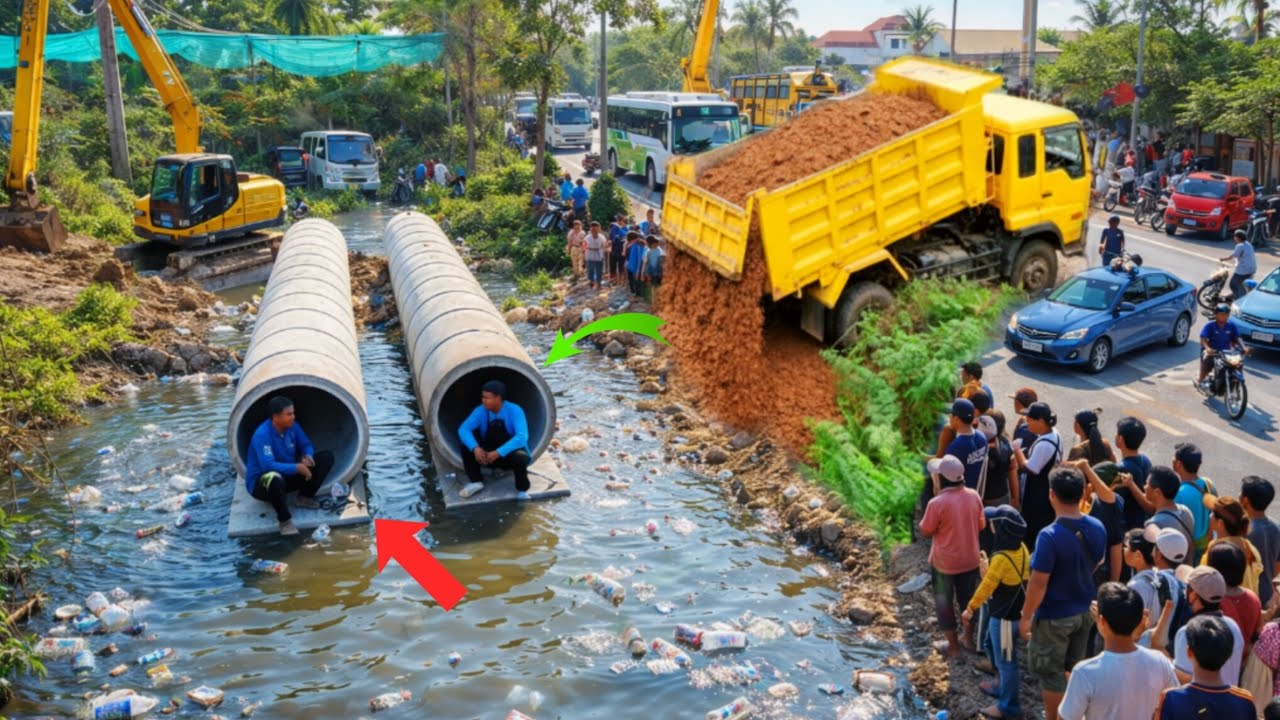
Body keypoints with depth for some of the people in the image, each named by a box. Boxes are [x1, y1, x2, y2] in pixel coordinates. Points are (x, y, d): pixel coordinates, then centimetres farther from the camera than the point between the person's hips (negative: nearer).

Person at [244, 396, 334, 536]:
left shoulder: (292, 426, -5)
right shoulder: (262, 435, -28)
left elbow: (306, 445, 9)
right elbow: (268, 466, -37)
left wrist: (308, 456, -15)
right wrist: (297, 468, -34)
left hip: (289, 475, 7)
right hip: (261, 481, -7)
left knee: (327, 457, -2)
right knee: (275, 478, -46)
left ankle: (305, 497, 2)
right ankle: (284, 519, -23)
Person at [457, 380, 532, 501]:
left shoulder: (514, 411, -22)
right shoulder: (481, 411, -11)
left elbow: (521, 437, -32)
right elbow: (463, 429, -17)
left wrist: (498, 453, -39)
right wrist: (475, 448, -35)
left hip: (511, 453, -4)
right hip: (488, 454, 4)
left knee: (520, 458, -38)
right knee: (467, 446, -20)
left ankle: (522, 490, -8)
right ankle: (476, 481, 0)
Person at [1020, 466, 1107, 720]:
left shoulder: (1050, 536, -30)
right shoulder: (1097, 528, -9)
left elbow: (1038, 583, -25)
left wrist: (1026, 616, -11)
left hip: (1054, 617, -7)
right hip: (1085, 611, 7)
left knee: (1051, 673, 12)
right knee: (1076, 667, 24)